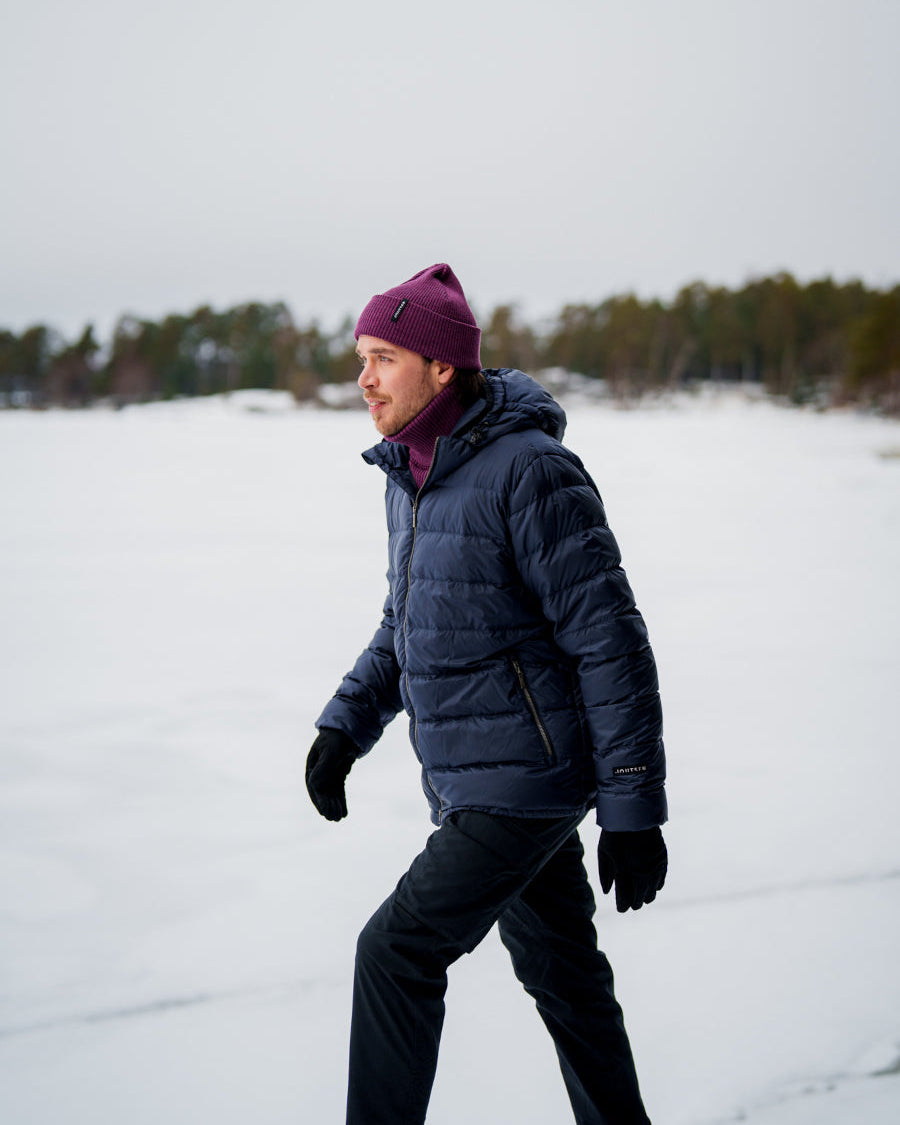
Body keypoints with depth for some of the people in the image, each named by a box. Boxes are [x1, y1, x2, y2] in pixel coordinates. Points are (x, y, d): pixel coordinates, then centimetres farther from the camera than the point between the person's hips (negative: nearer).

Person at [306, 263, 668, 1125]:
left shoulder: (531, 471, -19)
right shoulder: (411, 475, 7)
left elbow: (612, 644, -19)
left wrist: (635, 811, -18)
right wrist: (344, 725, 7)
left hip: (526, 778, -8)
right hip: (469, 780, 9)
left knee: (396, 952, -6)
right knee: (560, 971, 19)